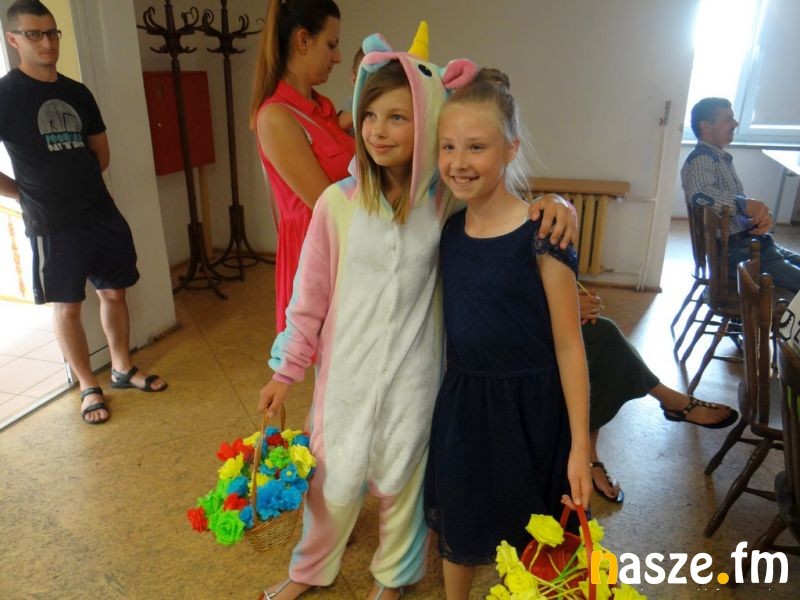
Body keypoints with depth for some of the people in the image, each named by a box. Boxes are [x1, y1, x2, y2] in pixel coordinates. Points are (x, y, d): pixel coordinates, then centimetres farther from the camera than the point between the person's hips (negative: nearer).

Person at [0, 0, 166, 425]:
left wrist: (74, 183, 10)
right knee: (67, 306, 5)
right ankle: (89, 387, 18)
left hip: (102, 214, 5)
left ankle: (123, 369, 29)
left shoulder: (77, 93, 9)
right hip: (53, 226, -5)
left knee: (114, 293, 12)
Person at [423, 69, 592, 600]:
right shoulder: (448, 229, -1)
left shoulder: (540, 234, -17)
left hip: (528, 406, -4)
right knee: (456, 525, 21)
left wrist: (579, 446, -11)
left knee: (524, 536, 16)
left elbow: (568, 345, -13)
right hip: (461, 400, 5)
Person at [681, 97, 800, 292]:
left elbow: (738, 201, 19)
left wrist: (763, 215, -1)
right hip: (735, 252, -10)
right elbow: (699, 193, -35)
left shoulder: (722, 158, 19)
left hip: (751, 242, 10)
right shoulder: (701, 159, -13)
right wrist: (745, 204, -33)